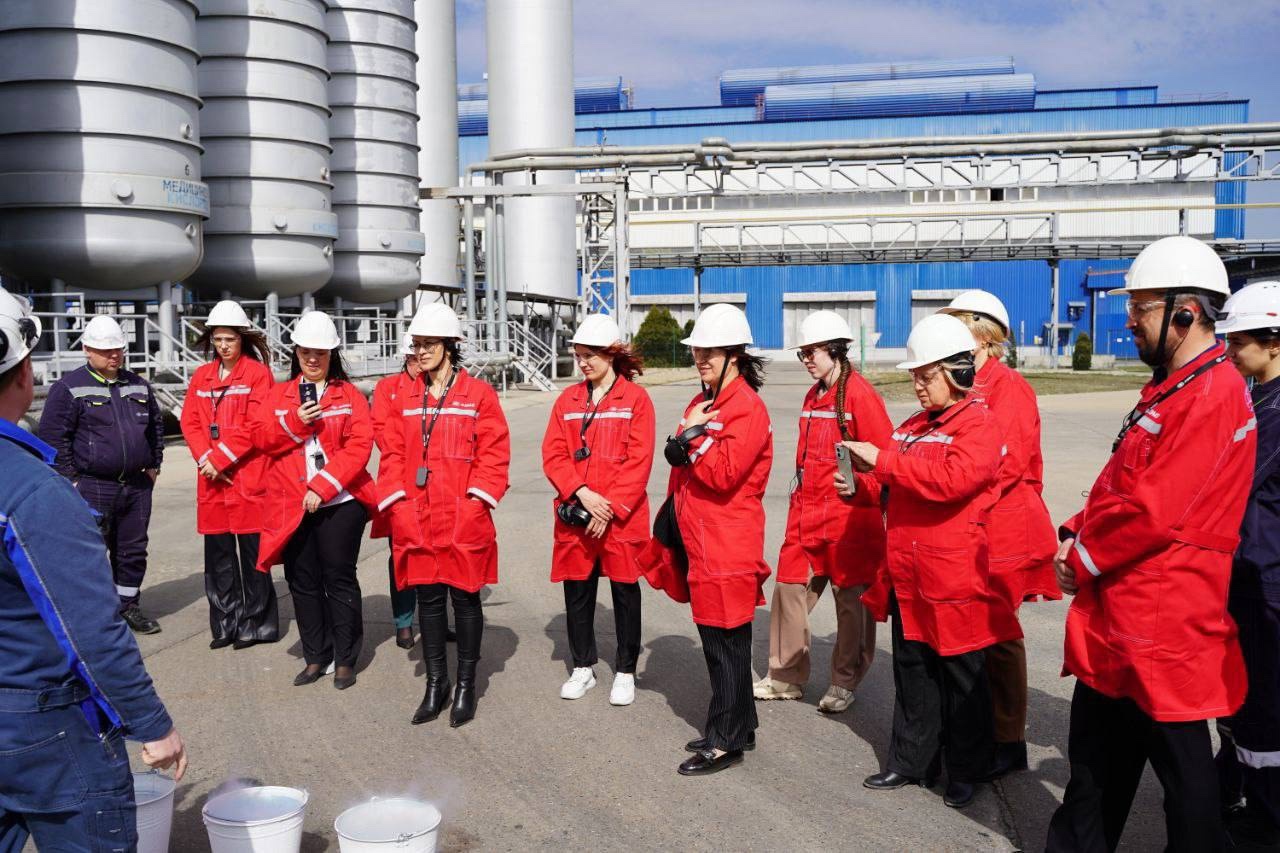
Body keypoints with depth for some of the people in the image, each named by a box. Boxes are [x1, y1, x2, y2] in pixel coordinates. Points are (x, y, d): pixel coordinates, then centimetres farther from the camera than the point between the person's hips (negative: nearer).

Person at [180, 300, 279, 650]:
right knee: (218, 555, 10)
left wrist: (220, 459, -14)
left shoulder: (258, 373, -4)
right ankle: (225, 625, 19)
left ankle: (256, 624, 11)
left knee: (251, 553, 1)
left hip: (249, 477, -5)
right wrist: (205, 459, -8)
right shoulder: (201, 376, 13)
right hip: (211, 480, 6)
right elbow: (190, 422, 8)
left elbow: (254, 426, -12)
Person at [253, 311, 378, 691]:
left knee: (339, 579, 2)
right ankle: (316, 657, 22)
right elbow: (262, 438, 2)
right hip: (293, 505, 4)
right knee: (303, 581, 10)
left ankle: (345, 659, 13)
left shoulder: (349, 395, 1)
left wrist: (322, 486, -16)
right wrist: (296, 421, -16)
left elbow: (359, 445, -9)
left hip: (339, 502, -3)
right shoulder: (280, 394, 11)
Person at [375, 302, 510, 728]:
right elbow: (392, 454, 10)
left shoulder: (479, 394, -3)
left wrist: (473, 502, -14)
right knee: (428, 599, 11)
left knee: (465, 598, 6)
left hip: (463, 521, -4)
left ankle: (466, 685, 20)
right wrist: (398, 503, -2)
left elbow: (494, 453, -7)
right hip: (417, 521, 4)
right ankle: (436, 683, 25)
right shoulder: (407, 399, 10)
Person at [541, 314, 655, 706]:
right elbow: (553, 454, 1)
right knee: (577, 592, 11)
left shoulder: (635, 398, -4)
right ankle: (583, 667, 28)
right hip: (574, 515, 4)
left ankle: (625, 672, 22)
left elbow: (639, 462, -10)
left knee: (625, 592, 8)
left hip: (621, 518, -3)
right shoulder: (568, 399, 8)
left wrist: (610, 509, -15)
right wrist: (582, 493, -14)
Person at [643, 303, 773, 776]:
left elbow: (723, 473, -24)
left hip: (727, 545, -9)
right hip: (697, 538, 9)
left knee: (725, 641, -1)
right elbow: (684, 468, 23)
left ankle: (725, 741, 9)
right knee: (719, 637, 16)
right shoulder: (702, 403, 15)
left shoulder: (748, 408, -14)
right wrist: (680, 448, 4)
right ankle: (739, 725, 28)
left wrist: (694, 436, -15)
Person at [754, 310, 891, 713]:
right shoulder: (813, 397, 15)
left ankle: (845, 682, 20)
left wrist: (861, 486, -26)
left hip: (849, 517, -8)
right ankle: (786, 676, 21)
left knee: (851, 598, 5)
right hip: (807, 514, 8)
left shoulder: (859, 394, -11)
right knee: (790, 588, 8)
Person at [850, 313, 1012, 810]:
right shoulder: (915, 425, 13)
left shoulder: (979, 424, -11)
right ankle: (911, 761, 27)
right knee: (911, 671, 15)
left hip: (954, 578, -7)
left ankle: (966, 771, 22)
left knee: (960, 677, 7)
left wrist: (882, 461, -23)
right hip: (907, 575, 7)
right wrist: (867, 478, 2)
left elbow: (950, 478, -27)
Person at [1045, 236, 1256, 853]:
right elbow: (1117, 484, 18)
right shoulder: (1168, 387, 14)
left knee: (1181, 766, 7)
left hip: (1164, 624, -10)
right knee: (1095, 755, 20)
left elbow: (1150, 512, -24)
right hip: (1116, 617, 10)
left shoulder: (1213, 395, -19)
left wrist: (1082, 561, -12)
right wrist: (1075, 535, 2)